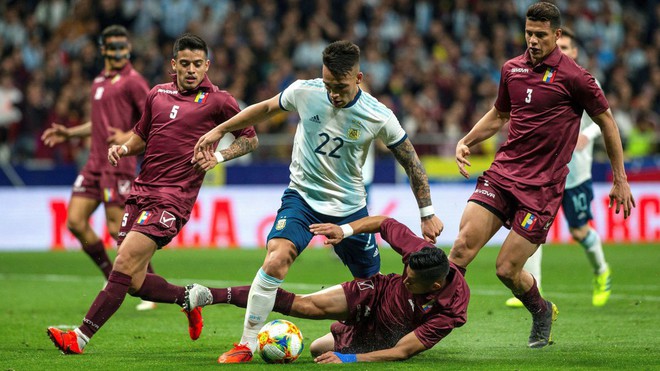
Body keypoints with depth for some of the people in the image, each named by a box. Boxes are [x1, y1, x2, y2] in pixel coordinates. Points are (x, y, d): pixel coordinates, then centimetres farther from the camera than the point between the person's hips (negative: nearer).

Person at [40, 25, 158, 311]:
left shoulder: (132, 81, -7)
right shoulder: (99, 81, 17)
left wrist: (128, 137, -23)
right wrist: (68, 133, 23)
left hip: (118, 164, -8)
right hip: (95, 163, 8)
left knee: (117, 228, -10)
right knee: (75, 221, 1)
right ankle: (112, 280, 15)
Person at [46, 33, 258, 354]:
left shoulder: (218, 100, 0)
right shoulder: (157, 95, 15)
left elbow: (250, 139, 8)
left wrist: (219, 156, -8)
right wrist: (123, 148, 6)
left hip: (172, 198, -6)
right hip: (141, 191, 6)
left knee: (125, 264, -17)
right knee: (135, 282, 2)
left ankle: (81, 338, -17)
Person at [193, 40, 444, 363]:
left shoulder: (379, 117, -16)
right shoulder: (304, 92, -13)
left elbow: (411, 163, -3)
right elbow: (266, 109, 7)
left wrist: (427, 214, 0)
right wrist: (219, 131, 13)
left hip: (349, 206, 1)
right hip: (302, 196, 0)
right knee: (276, 259, -25)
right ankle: (247, 345, -18)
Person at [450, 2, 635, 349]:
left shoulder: (573, 77, -7)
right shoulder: (512, 69, 9)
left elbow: (606, 122, 4)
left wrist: (620, 180, 6)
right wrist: (465, 142, 11)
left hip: (542, 186, -4)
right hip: (502, 173, 5)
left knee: (507, 269, -6)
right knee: (464, 243, -15)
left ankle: (541, 312, 24)